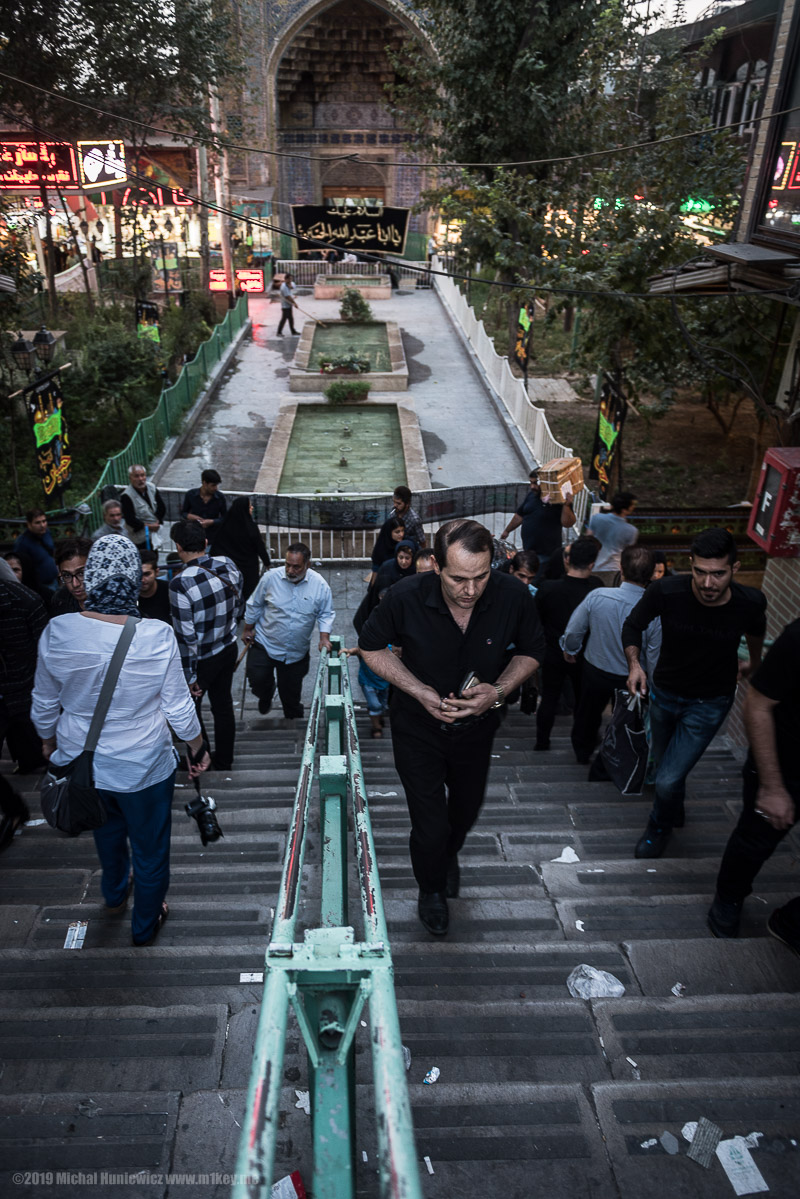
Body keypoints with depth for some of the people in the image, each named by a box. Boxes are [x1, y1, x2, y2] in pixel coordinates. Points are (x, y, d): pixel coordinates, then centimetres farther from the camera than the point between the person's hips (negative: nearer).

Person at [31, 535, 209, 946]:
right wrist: (198, 749, 3)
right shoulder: (158, 636, -24)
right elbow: (178, 708, -15)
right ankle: (145, 924, 43)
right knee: (150, 848, 21)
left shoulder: (57, 632, -17)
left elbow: (44, 705, -3)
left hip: (80, 762, 4)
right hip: (143, 766, -3)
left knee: (107, 830, 33)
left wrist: (49, 742, 17)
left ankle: (114, 895, 58)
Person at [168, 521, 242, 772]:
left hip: (201, 658, -6)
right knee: (223, 704, 21)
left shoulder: (180, 584, -29)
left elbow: (185, 636, -24)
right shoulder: (228, 566, -10)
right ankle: (224, 760, 38)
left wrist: (189, 676, -14)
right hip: (228, 649, 6)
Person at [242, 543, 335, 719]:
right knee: (257, 679, -8)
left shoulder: (319, 585, -13)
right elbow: (254, 605, 1)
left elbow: (326, 614, -1)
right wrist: (247, 629, 6)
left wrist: (324, 637, -15)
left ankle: (293, 717, 43)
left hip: (297, 651, 1)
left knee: (291, 691, 13)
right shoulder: (271, 577, -14)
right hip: (265, 644, -1)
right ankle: (265, 698, 29)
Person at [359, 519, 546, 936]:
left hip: (476, 726, 3)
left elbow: (531, 652, -5)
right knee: (430, 825, 1)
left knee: (466, 809, 25)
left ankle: (449, 854, 62)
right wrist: (420, 692, -23)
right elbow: (371, 647, -10)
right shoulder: (405, 598, -28)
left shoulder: (513, 598, -25)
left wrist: (498, 691, -23)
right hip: (418, 727, -2)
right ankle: (431, 888, 37)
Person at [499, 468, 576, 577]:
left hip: (546, 554, -7)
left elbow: (567, 523, -20)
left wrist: (566, 505, -33)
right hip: (528, 550, 7)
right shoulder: (531, 495, 7)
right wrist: (507, 530, 27)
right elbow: (519, 515, 20)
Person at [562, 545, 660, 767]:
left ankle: (583, 752, 56)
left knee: (588, 714, 30)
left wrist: (570, 649, 9)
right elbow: (655, 658, -19)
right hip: (632, 680, -2)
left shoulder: (597, 596, -26)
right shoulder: (655, 613, -28)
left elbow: (573, 632, -14)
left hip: (595, 672, 2)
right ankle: (603, 768, 42)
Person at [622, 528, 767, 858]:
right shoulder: (666, 592, -27)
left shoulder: (750, 603, -24)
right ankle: (675, 812, 58)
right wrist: (634, 662, -24)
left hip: (709, 704, -2)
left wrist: (754, 663, 21)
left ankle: (659, 828, 27)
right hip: (664, 692, 2)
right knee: (665, 765, 24)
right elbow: (633, 625, -7)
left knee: (668, 780, -8)